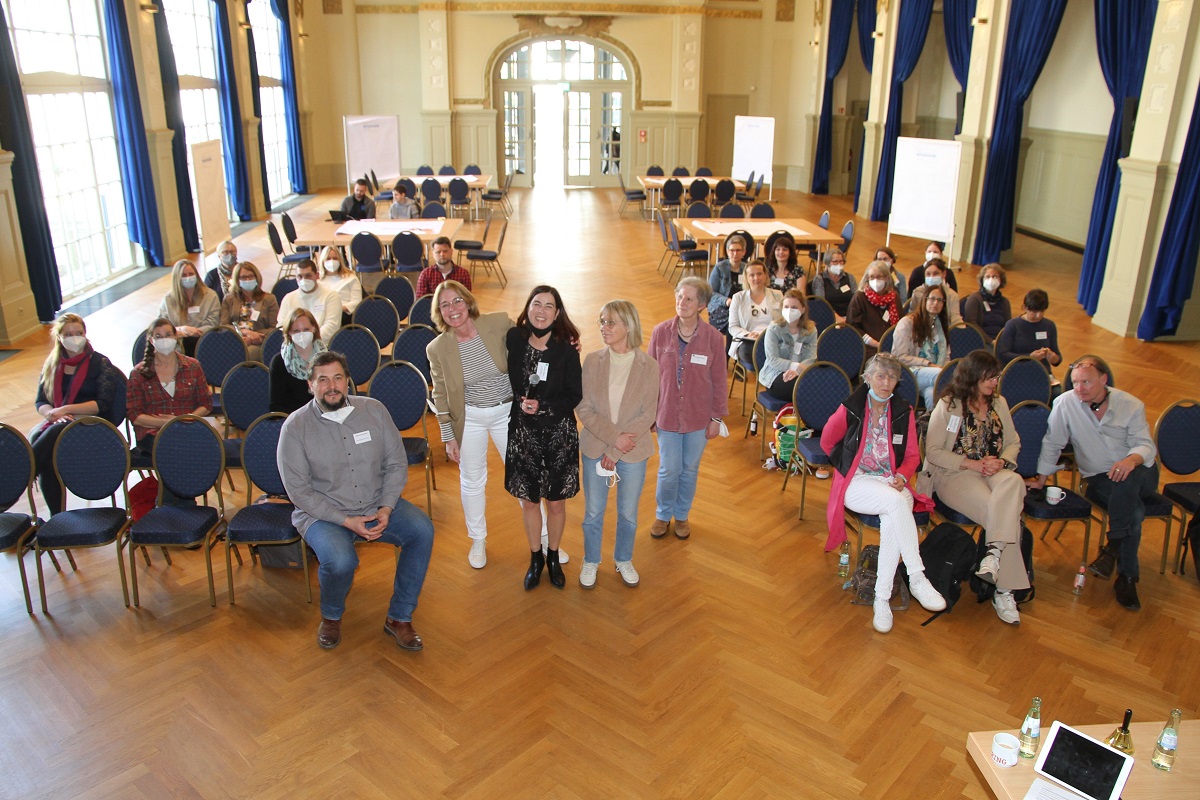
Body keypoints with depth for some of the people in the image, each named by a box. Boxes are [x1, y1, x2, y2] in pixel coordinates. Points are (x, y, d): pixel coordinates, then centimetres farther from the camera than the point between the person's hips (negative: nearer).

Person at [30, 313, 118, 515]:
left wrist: (66, 410, -16)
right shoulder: (51, 365, 16)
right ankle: (56, 515, -28)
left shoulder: (100, 363, 3)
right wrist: (53, 414, -13)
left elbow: (103, 404, -7)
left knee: (54, 433, -36)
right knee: (35, 437, -30)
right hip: (57, 422, 4)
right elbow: (40, 402, 11)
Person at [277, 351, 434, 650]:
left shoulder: (374, 410, 0)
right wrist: (346, 521, -18)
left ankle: (399, 618, -6)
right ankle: (331, 617, 4)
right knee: (340, 560, -33)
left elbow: (397, 463, 4)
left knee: (422, 530, -22)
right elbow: (299, 491, -10)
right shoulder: (295, 427, -8)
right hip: (322, 514, -3)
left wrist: (386, 508, -12)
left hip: (377, 506, 3)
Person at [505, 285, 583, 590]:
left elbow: (575, 397, -8)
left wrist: (543, 406, -19)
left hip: (559, 435, -1)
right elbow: (510, 382, 7)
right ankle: (535, 558, 35)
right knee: (529, 500, 14)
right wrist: (521, 404, -7)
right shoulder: (514, 340, -6)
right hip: (523, 433, 2)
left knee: (556, 502, 10)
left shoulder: (566, 351, -11)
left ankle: (553, 557, 34)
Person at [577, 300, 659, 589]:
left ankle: (623, 560, 40)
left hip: (633, 453, 0)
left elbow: (647, 416, -11)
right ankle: (590, 562, 36)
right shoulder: (592, 361, -7)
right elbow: (584, 409, -8)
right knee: (593, 512, 15)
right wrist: (614, 436, -22)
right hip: (595, 449, 1)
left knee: (628, 513, 16)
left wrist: (614, 452, -16)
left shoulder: (648, 366, -10)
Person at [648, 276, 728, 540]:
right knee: (669, 470, 8)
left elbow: (719, 380, -3)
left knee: (690, 469, 15)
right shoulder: (660, 332, -10)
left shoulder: (713, 337, -12)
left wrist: (717, 417, 0)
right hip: (667, 414, 0)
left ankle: (682, 515, 37)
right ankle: (663, 515, 33)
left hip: (699, 417, 0)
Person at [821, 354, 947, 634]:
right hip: (856, 483, -2)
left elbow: (912, 455, 12)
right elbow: (827, 442, 13)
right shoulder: (850, 409, -2)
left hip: (892, 484, 3)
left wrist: (902, 475, -7)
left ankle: (882, 598, -23)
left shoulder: (904, 413, 6)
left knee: (892, 521, -33)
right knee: (896, 502, -36)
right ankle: (917, 578, -31)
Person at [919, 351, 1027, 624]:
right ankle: (1004, 589, -25)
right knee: (1003, 512, -31)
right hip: (953, 474, -4)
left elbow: (1013, 443, 16)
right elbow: (933, 451, -4)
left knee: (1013, 482, -34)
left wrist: (1001, 462, -7)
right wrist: (972, 464, -14)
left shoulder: (999, 404, 17)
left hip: (994, 471, 4)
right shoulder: (948, 406, 1)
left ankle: (995, 552, -37)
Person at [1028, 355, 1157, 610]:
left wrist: (1132, 459, -36)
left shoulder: (1132, 405, -3)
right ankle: (1127, 576, -17)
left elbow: (1146, 445, -13)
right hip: (1100, 480, 0)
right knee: (1133, 511, -31)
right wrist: (1041, 479, 4)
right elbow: (1052, 445, 1)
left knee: (1125, 478, -37)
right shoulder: (1065, 403, -8)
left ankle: (1113, 546, -24)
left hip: (1139, 474, 1)